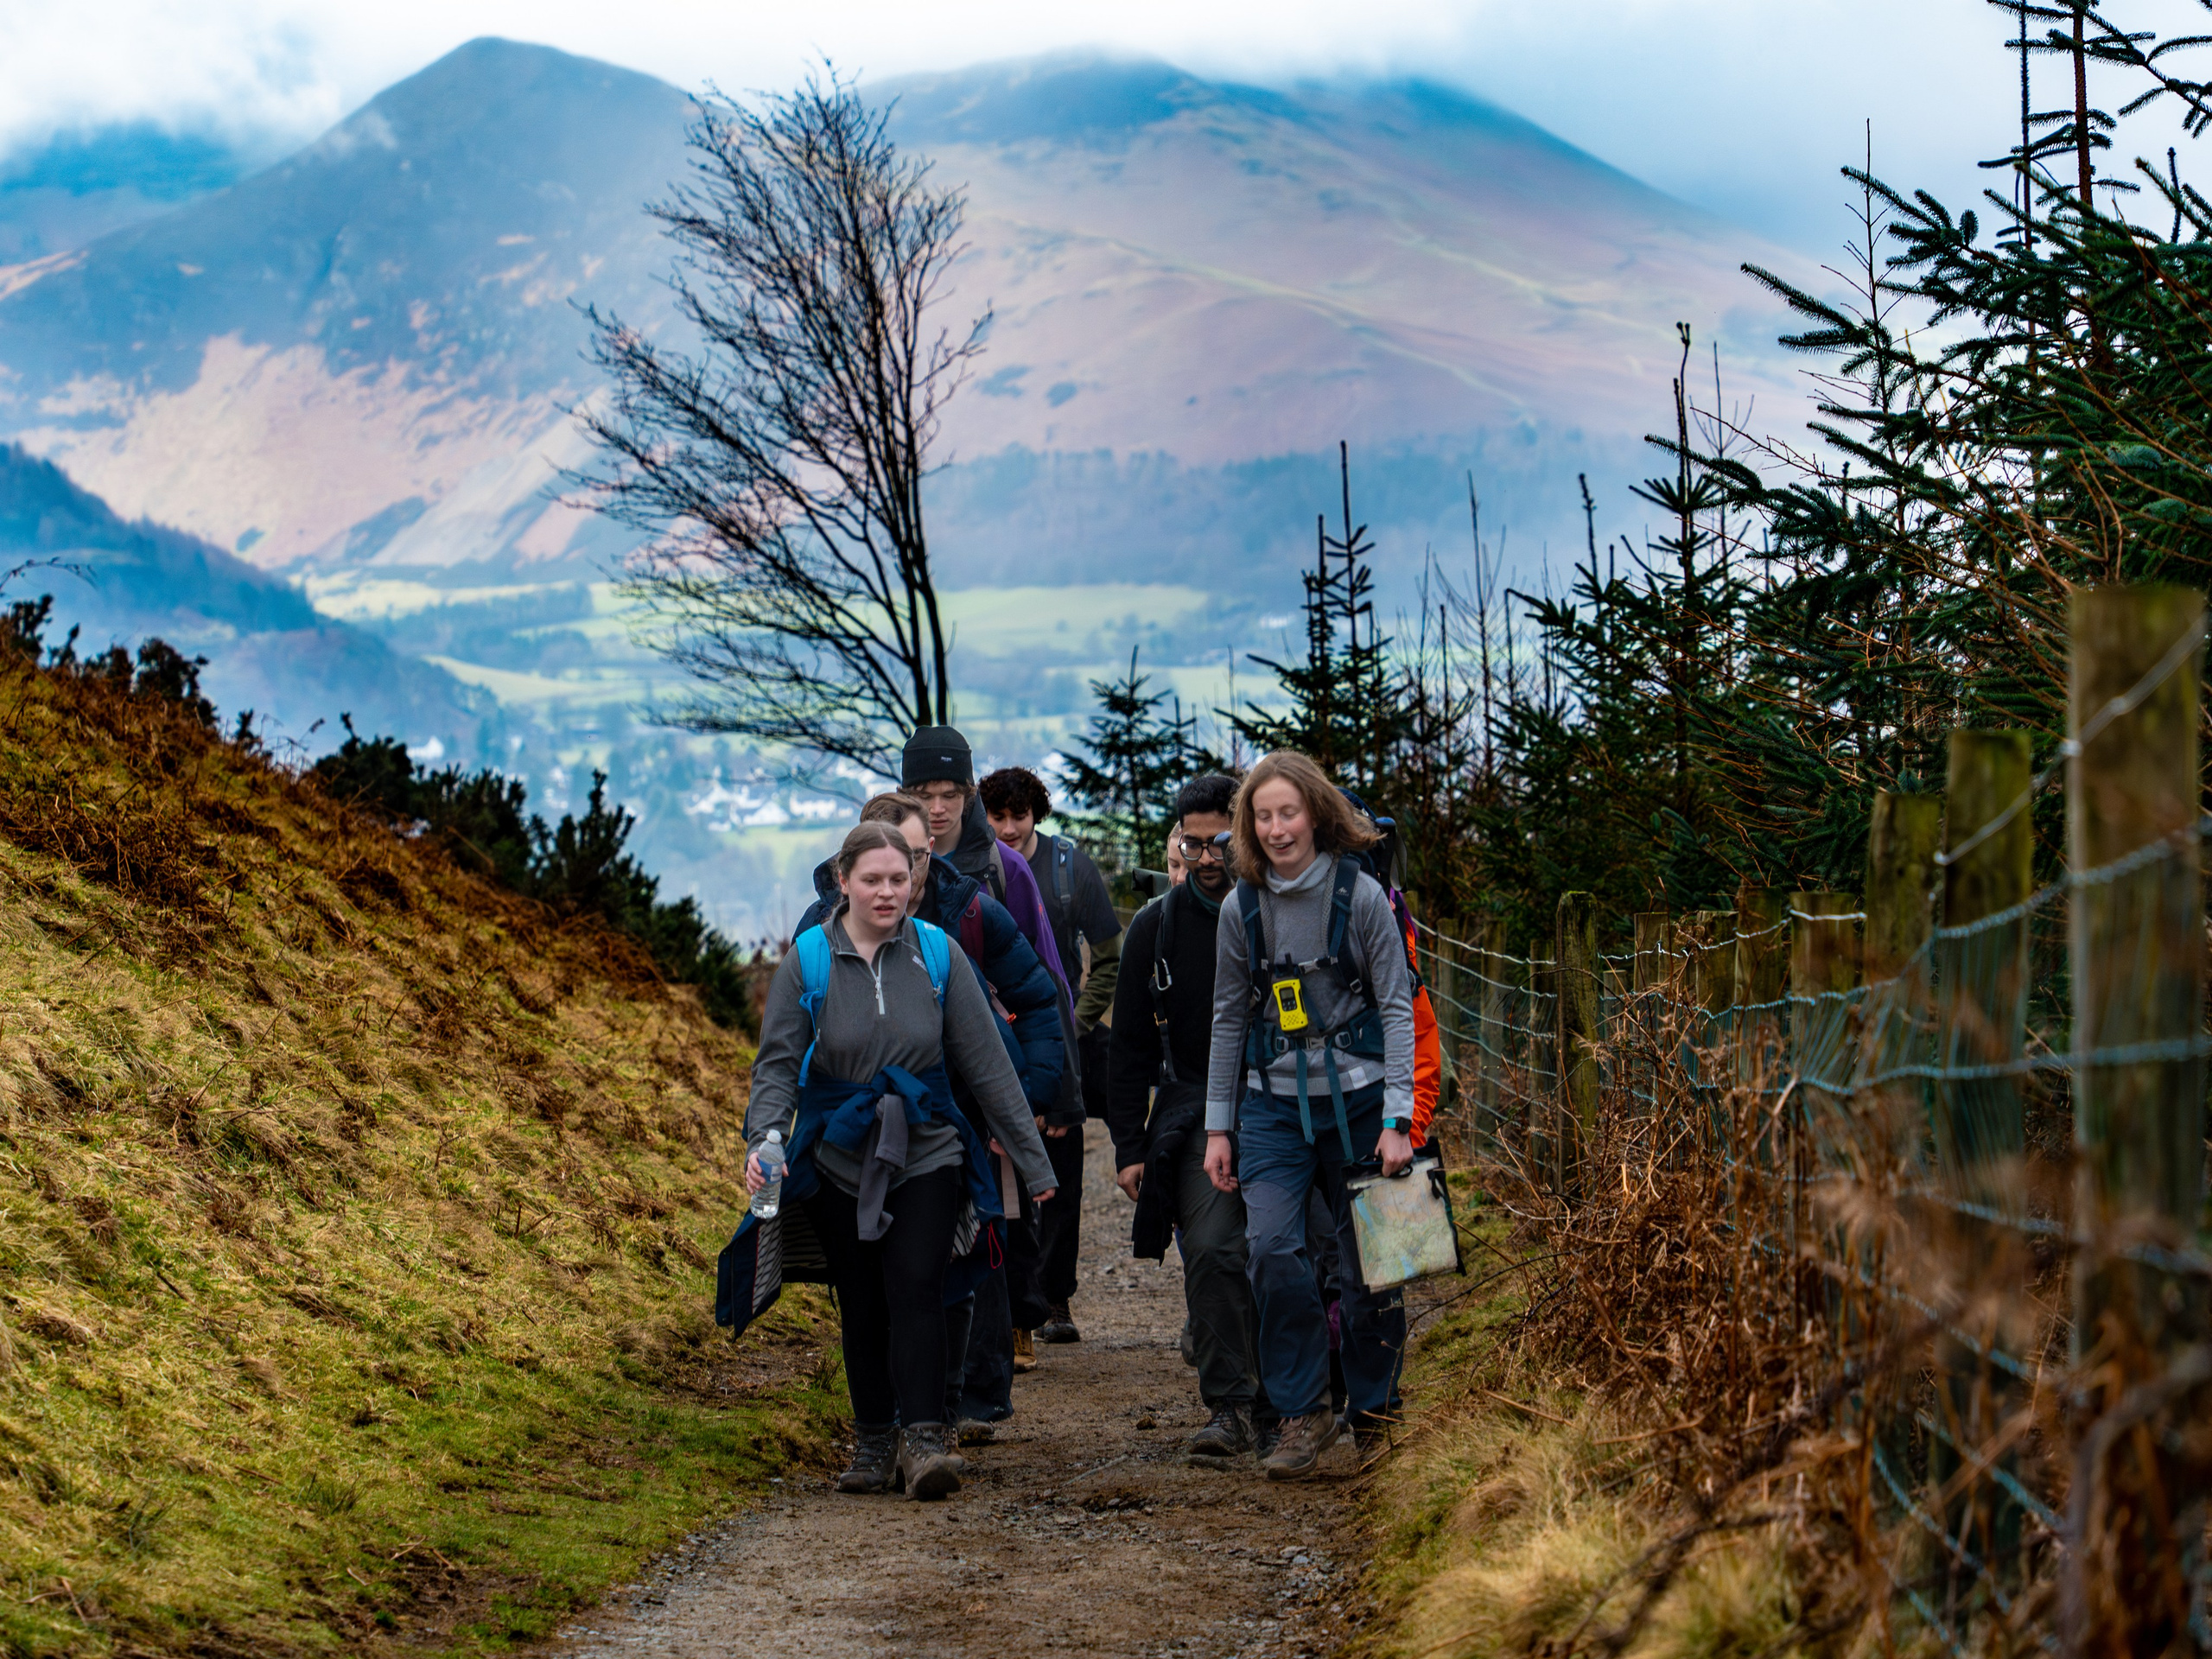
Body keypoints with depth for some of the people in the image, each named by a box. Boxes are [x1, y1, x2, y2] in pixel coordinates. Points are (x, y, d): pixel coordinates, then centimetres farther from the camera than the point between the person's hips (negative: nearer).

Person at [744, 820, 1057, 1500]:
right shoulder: (807, 959, -3)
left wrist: (1032, 1158, 3)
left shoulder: (938, 953, -2)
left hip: (926, 1156, -1)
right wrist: (762, 1142, -21)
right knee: (862, 1304, 7)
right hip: (839, 1159, 1)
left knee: (915, 1289, -15)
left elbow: (986, 1061, 2)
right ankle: (873, 1441, 18)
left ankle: (923, 1438, -18)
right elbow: (777, 1063, -3)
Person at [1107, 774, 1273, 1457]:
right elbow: (1130, 1046, 9)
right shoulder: (1157, 926, 6)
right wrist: (1129, 1145, 2)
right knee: (1211, 1250, -15)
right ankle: (1231, 1406, -10)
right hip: (1195, 1112, 1)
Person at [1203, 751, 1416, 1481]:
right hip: (1275, 1105, 2)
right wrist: (1218, 1126, 9)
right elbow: (1229, 1018, 11)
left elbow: (1397, 1008, -3)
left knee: (1367, 1266, 3)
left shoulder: (1360, 895, -5)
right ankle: (1303, 1414, -4)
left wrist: (1397, 1119, -9)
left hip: (1357, 1098, -2)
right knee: (1273, 1250, -14)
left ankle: (1374, 1410, 20)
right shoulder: (1242, 908, 3)